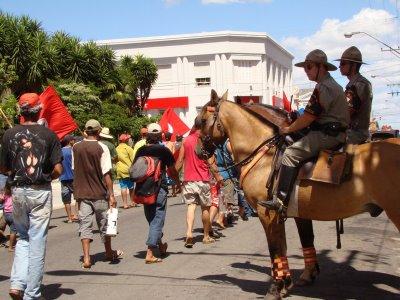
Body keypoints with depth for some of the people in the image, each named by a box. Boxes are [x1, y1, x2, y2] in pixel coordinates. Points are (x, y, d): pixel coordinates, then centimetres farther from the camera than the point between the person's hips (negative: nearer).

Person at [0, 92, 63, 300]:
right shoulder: (48, 134, -5)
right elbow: (58, 169, -8)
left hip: (17, 191, 2)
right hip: (41, 192, -2)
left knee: (23, 238, 20)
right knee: (37, 242, 5)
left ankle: (17, 283, 4)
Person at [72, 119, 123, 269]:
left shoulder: (76, 147, 0)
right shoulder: (102, 148, -12)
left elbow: (75, 169, 7)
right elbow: (106, 173, -14)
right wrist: (111, 195, -11)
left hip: (82, 193, 2)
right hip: (99, 193, -2)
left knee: (85, 225, 5)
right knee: (104, 224, 14)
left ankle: (86, 258, -3)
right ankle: (109, 253, 30)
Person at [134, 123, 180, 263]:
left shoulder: (140, 151, 2)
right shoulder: (163, 150, -6)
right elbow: (172, 171, 2)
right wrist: (178, 181, 21)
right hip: (159, 188, -4)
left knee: (151, 219, 19)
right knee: (157, 219, -1)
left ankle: (160, 245, 35)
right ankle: (150, 253, -7)